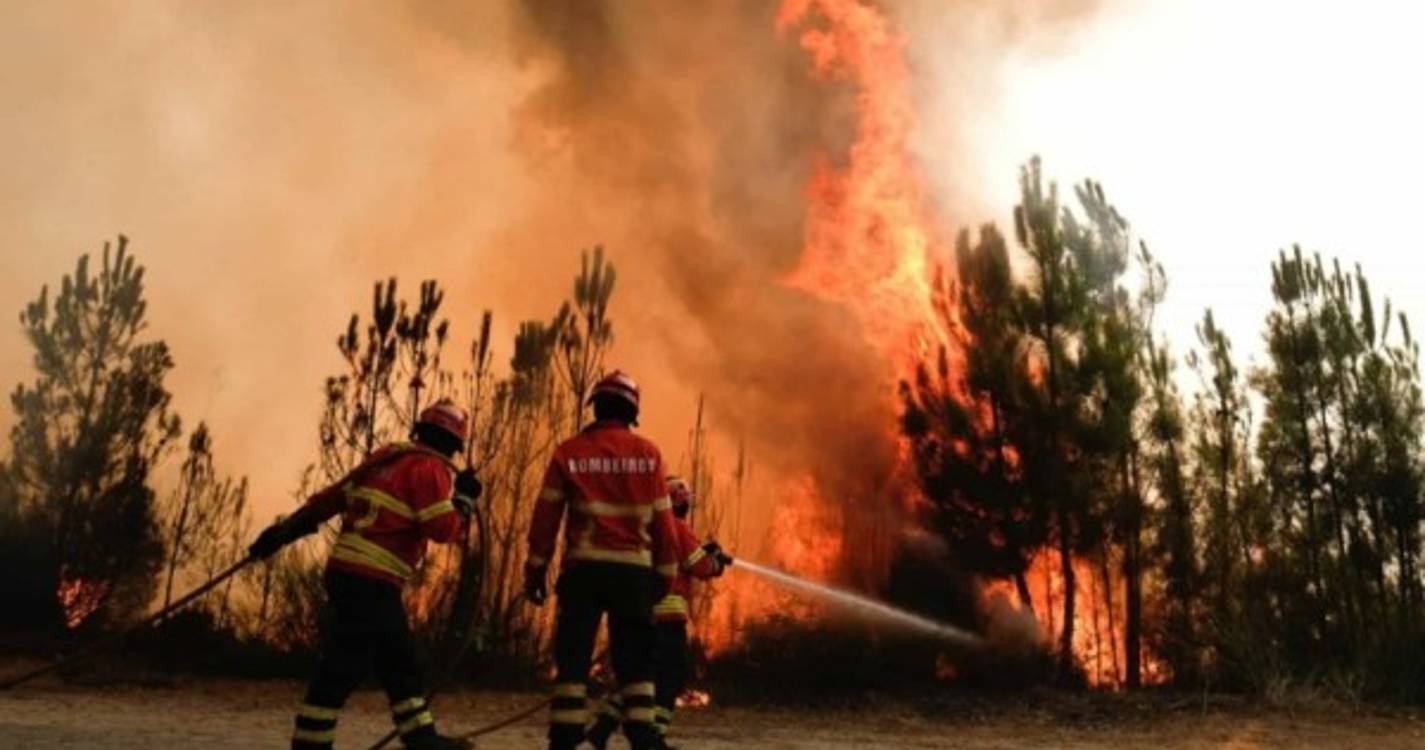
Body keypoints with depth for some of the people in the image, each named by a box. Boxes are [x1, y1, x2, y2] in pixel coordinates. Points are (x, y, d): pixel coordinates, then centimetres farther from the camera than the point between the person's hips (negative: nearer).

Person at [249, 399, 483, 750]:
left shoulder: (388, 457, 16)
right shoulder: (430, 467, -8)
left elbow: (331, 496, 16)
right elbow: (442, 529, -12)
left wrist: (284, 530, 17)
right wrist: (465, 498, 4)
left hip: (349, 572, 9)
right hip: (369, 580, -9)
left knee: (400, 661, 15)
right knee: (342, 667, -5)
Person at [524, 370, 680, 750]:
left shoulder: (568, 452, 2)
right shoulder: (648, 453, 3)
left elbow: (546, 516, 1)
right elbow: (662, 519, 3)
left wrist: (536, 570, 7)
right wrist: (666, 572, 11)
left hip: (584, 567, 0)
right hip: (633, 569, 0)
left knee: (573, 657, 5)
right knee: (636, 660, 8)